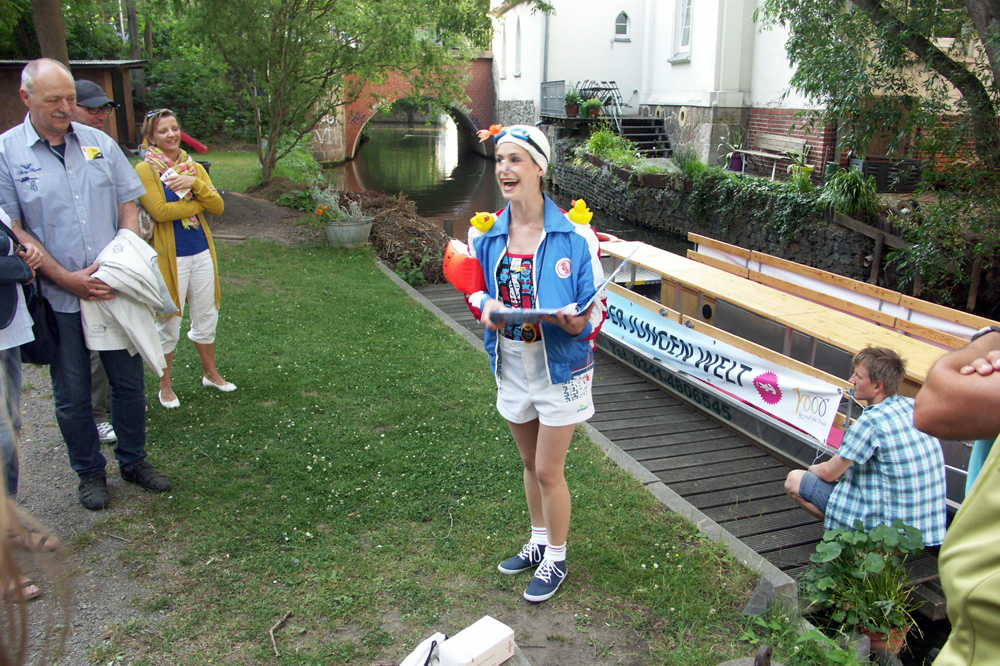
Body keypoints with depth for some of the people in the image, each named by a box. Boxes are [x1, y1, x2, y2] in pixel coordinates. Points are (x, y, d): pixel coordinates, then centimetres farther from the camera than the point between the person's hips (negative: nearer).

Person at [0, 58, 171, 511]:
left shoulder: (100, 144, 5)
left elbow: (128, 207, 7)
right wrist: (67, 278, -14)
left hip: (116, 290, 3)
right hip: (57, 299, -2)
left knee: (129, 380, 11)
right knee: (72, 395, 9)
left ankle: (133, 460, 30)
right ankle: (90, 473, 28)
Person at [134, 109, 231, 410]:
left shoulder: (195, 167, 9)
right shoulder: (145, 169, -7)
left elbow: (218, 206, 0)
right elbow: (160, 211, -20)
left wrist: (195, 184, -16)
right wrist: (199, 203, -11)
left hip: (201, 252, 5)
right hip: (169, 255, -5)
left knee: (206, 317, 15)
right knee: (168, 323, 5)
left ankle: (210, 373, 33)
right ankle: (166, 385, 21)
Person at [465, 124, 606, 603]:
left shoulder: (574, 235, -15)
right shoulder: (486, 233, -1)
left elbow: (594, 309, -10)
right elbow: (476, 289, 9)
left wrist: (574, 320, -33)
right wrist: (486, 307, -15)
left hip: (560, 367, -5)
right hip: (513, 366, 5)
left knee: (548, 470, 4)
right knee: (530, 464, 21)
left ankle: (556, 559, 28)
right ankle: (539, 543, 43)